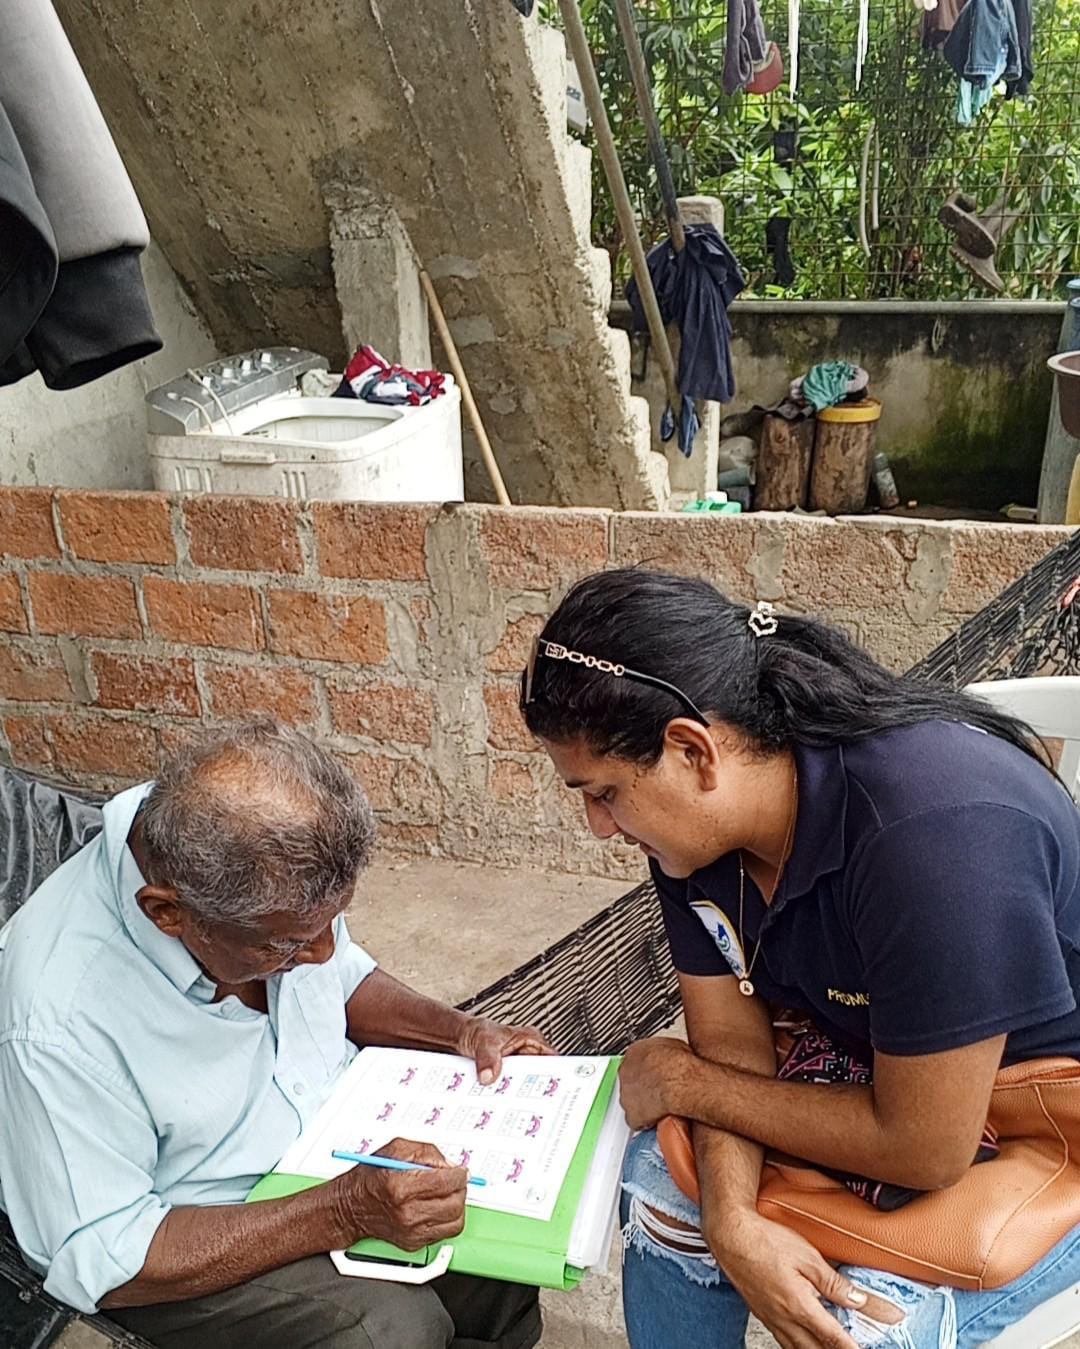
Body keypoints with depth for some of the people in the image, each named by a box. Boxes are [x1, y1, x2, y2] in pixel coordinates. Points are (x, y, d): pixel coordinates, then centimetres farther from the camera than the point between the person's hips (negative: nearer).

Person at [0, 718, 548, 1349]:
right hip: (185, 1240, -5)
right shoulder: (58, 1021, -33)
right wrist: (346, 1211, -31)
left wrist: (461, 1030, -12)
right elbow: (99, 1261, -24)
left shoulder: (276, 856, -16)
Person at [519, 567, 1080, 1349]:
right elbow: (733, 1038, -8)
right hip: (887, 1075, 6)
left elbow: (921, 1150, -30)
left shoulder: (934, 831, -37)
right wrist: (732, 1218, -27)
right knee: (668, 1186, -5)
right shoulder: (700, 818, -14)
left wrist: (682, 1080, -19)